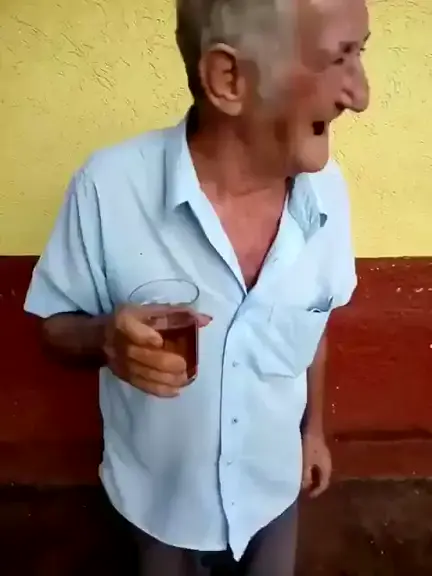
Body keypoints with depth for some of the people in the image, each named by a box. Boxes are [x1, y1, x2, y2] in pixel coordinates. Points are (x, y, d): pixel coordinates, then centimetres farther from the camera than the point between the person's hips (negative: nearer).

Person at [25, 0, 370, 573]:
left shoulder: (326, 189, -15)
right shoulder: (110, 187, -27)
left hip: (273, 486, 3)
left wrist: (313, 429, 10)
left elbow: (312, 325, 0)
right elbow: (56, 325, -13)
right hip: (161, 497, -2)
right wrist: (106, 338, -35)